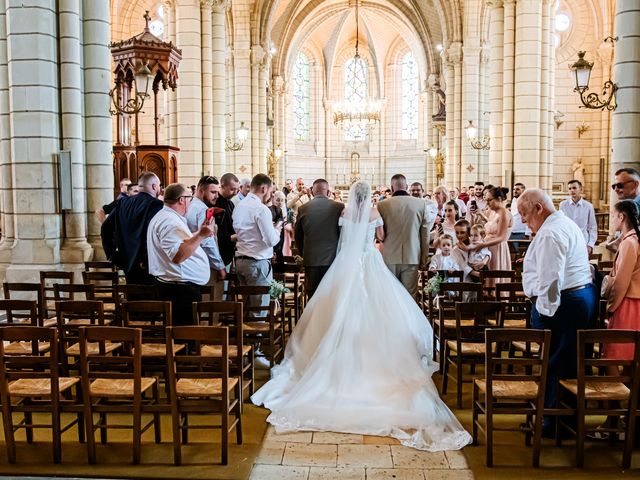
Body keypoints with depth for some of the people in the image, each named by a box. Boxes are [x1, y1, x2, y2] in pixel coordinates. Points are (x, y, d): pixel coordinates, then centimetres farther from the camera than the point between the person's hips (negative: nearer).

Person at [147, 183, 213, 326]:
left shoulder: (164, 217, 16)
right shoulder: (170, 221, -18)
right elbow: (178, 256, -30)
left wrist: (200, 233, 24)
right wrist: (200, 235, -29)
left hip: (176, 286, 11)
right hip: (181, 289, -11)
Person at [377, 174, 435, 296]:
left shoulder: (382, 205, -5)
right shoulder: (422, 204, -2)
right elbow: (425, 234, 3)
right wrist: (424, 258, 12)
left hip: (389, 257, 0)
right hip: (412, 257, 1)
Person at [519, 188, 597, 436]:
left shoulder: (550, 234, -17)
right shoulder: (567, 224, 17)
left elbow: (550, 279, -23)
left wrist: (544, 311, -16)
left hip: (562, 303, -10)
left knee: (553, 364, -1)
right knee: (572, 361, 15)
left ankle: (551, 423, 8)